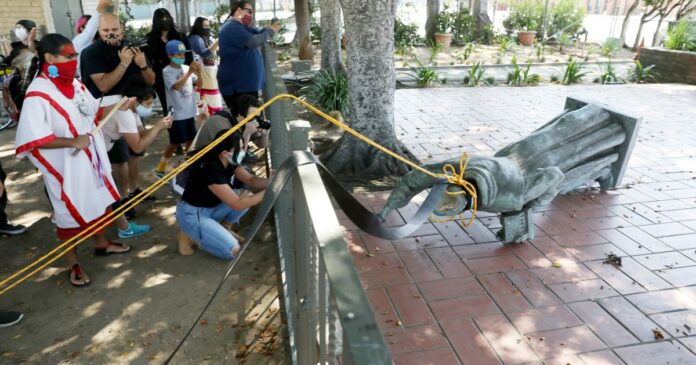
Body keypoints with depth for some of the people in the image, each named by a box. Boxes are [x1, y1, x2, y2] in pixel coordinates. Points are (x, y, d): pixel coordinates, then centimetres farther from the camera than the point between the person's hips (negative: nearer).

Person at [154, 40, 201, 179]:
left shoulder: (186, 68, 3)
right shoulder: (167, 71, -11)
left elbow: (199, 84, 5)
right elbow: (176, 86, -26)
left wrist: (198, 73, -15)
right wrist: (189, 72, -27)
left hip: (190, 112, 6)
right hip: (177, 114, -5)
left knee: (191, 139, 15)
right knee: (175, 143, 1)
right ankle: (160, 167, 15)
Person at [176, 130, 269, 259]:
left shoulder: (228, 162, -6)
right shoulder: (210, 170, -32)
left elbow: (251, 180, -6)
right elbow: (237, 204, -31)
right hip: (191, 214, -8)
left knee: (247, 196, -7)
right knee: (232, 250, -13)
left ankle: (222, 229, 10)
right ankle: (188, 235, 4)